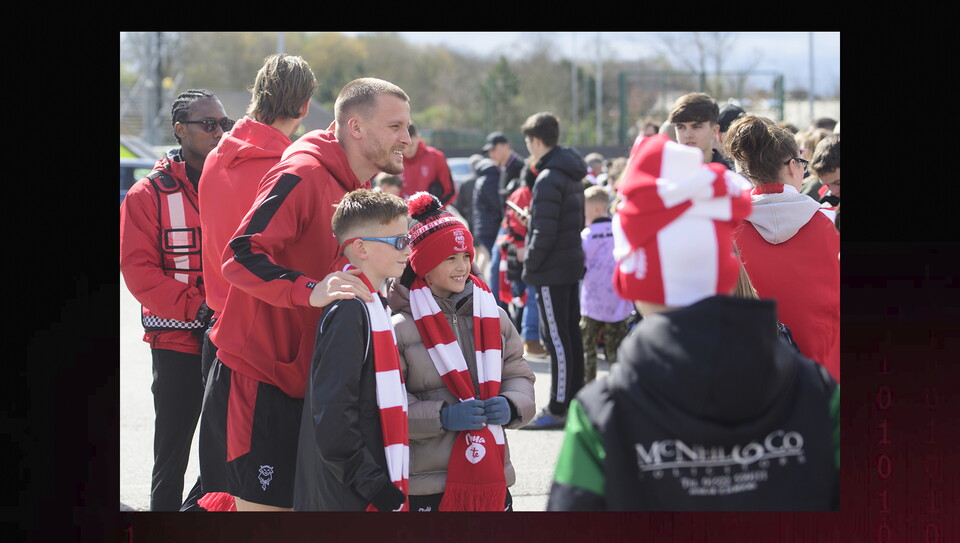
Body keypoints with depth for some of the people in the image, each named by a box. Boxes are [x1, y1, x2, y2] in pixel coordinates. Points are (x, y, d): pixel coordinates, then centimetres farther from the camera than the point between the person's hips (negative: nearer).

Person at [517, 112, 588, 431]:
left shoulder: (548, 179, -18)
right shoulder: (571, 174, 11)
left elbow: (544, 232, -23)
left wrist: (530, 264, -10)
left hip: (552, 271, -10)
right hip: (572, 263, 10)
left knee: (556, 338, -7)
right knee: (571, 333, 15)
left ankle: (557, 409, -4)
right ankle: (574, 400, 22)